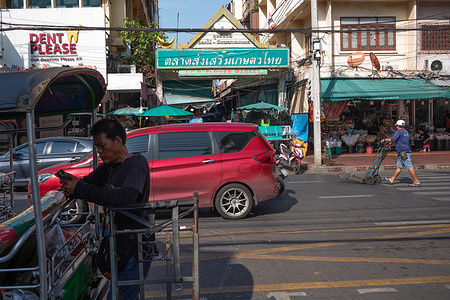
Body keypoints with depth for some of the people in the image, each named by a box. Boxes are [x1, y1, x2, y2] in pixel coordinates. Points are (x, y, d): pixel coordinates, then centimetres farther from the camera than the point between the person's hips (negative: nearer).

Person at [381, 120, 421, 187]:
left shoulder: (398, 132, -10)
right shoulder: (406, 131, 19)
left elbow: (393, 139, -22)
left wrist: (384, 140, -10)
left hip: (404, 153, -10)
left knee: (410, 167, -8)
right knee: (399, 166, 12)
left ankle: (417, 182, -7)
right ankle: (392, 179, 18)